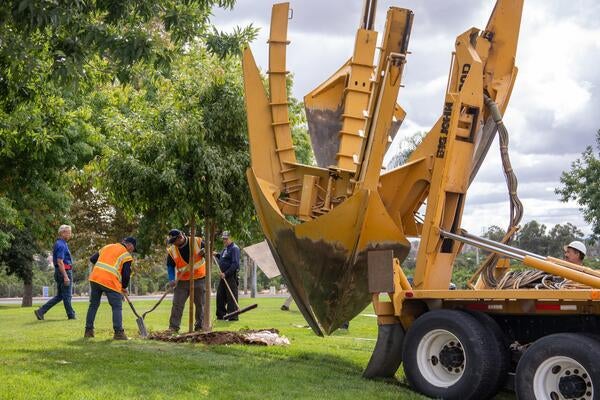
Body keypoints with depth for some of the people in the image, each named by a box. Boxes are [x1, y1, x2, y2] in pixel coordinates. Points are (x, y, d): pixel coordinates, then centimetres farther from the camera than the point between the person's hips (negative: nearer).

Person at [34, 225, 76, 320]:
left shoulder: (58, 243, 16)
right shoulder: (61, 245, -16)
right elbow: (60, 262, -23)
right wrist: (66, 277, -25)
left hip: (59, 273, 10)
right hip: (64, 272, -10)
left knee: (59, 296, 13)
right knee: (67, 296, 1)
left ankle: (41, 311, 8)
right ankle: (71, 315, 11)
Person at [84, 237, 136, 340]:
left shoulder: (107, 246, 21)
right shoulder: (126, 255, 3)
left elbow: (92, 259, 21)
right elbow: (126, 274, -2)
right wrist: (124, 287, 15)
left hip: (95, 278, 6)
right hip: (110, 281, -6)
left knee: (93, 305, 17)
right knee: (117, 307, 3)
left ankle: (88, 331, 19)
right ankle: (119, 332, -4)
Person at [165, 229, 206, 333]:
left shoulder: (197, 242, -9)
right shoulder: (172, 250, -3)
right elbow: (170, 266, 4)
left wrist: (204, 252, -21)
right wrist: (172, 279, -10)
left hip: (199, 279, -1)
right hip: (182, 281, 1)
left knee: (200, 304, 6)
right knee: (177, 304, -3)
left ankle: (200, 326, 18)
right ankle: (173, 327, 1)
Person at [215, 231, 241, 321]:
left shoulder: (234, 248, -11)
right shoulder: (225, 249, 18)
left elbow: (235, 264, -19)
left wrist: (226, 273, -23)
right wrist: (217, 255, 15)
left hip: (231, 276, -10)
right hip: (224, 275, 10)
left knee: (231, 296, -7)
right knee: (220, 296, 12)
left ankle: (233, 316, -3)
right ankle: (221, 315, 20)